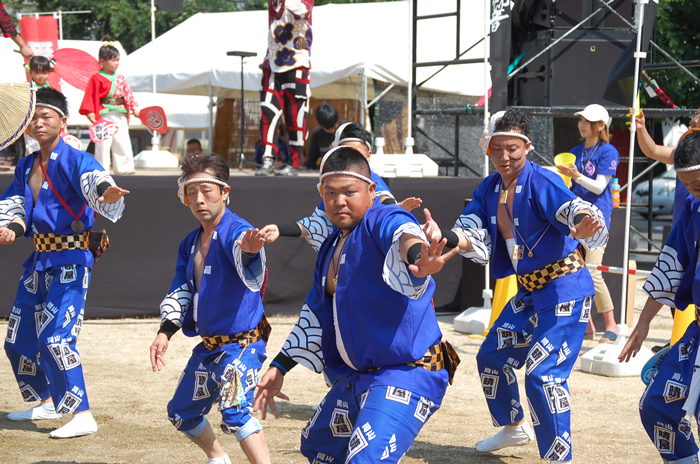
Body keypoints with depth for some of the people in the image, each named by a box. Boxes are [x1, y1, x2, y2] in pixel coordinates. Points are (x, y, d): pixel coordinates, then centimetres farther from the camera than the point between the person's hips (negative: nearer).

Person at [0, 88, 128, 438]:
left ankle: (83, 416, -18)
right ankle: (48, 402, 35)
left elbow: (95, 182, -30)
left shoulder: (75, 161, -10)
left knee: (55, 337, -20)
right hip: (39, 260, 8)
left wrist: (106, 194, -54)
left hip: (71, 259, -8)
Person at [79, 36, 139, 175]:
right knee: (103, 142, -3)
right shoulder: (97, 79, -7)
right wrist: (90, 113, -15)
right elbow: (91, 96, -9)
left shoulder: (120, 79, 12)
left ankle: (123, 166, 14)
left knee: (123, 141, 7)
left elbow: (128, 94, 16)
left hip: (121, 115, 6)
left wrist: (134, 109, 10)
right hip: (105, 115, -6)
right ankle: (102, 168, 2)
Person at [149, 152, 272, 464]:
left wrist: (249, 251, -67)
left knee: (234, 411, -30)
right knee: (181, 413, 21)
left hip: (242, 343, -9)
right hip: (207, 346, 9)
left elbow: (248, 263, -42)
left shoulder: (237, 232, -19)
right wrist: (165, 332, -7)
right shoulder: (189, 244, 7)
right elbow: (180, 292, 8)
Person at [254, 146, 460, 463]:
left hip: (407, 375, -10)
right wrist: (279, 367, 24)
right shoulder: (330, 249, 12)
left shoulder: (384, 221, -16)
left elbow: (403, 235, -42)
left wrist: (416, 257, -65)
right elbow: (317, 317, 24)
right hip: (358, 378, 10)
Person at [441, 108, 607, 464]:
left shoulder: (542, 182, -21)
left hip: (565, 289, -9)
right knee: (492, 356, 19)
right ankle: (514, 427, 43)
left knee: (542, 373, -20)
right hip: (529, 290, 9)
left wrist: (584, 227, -61)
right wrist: (446, 238, -32)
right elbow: (474, 238, -9)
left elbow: (573, 209, -37)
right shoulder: (489, 189, 2)